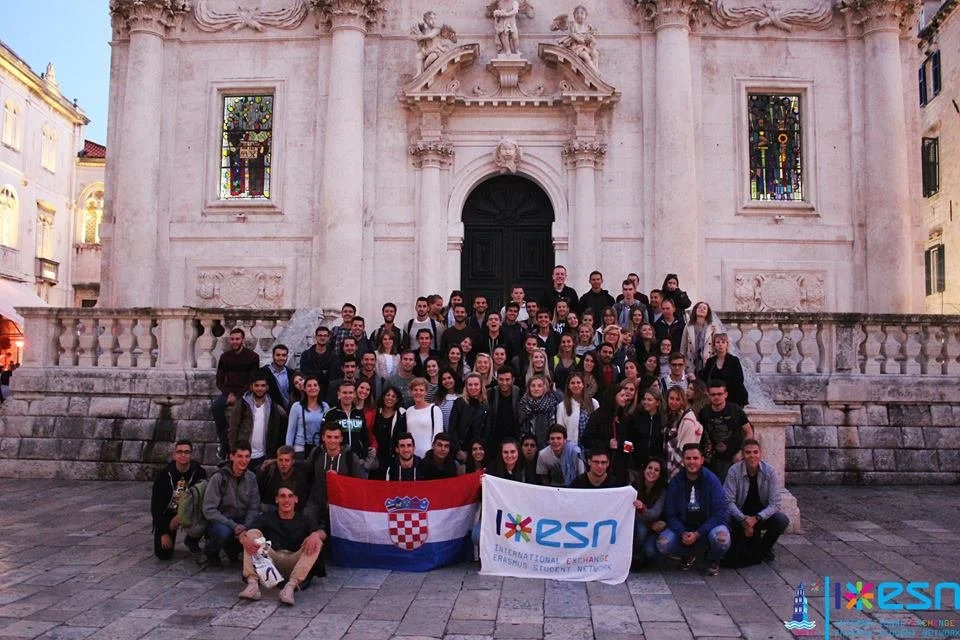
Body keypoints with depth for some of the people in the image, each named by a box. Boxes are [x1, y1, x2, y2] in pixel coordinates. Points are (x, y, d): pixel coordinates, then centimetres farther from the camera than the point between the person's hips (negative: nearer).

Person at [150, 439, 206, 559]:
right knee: (163, 554, -9)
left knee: (197, 530, -32)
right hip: (167, 514, 0)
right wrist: (164, 533, -10)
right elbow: (155, 505, -8)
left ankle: (192, 541, 6)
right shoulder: (164, 475, -13)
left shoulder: (199, 473, -15)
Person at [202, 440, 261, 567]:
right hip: (219, 522, -4)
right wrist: (233, 526, -25)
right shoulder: (218, 477, -14)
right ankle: (211, 553, -1)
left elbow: (254, 508, 1)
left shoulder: (251, 478, 1)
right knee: (223, 532, -37)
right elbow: (209, 510, -17)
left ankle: (233, 549, 7)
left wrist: (245, 526, -18)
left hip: (240, 522, 4)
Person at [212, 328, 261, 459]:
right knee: (215, 406, -27)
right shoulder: (225, 357, 7)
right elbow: (219, 380, 8)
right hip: (229, 391, 3)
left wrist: (237, 396, -16)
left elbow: (252, 381, -5)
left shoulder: (252, 357, -2)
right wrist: (228, 394, -11)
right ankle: (225, 437, -15)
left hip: (244, 393, -3)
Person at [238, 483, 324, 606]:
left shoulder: (304, 520, 10)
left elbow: (322, 533, -8)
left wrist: (316, 534, -34)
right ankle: (253, 584, -31)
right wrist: (245, 540, -28)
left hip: (295, 562, -1)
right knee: (253, 533, -14)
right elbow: (243, 534, -2)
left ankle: (291, 586, -39)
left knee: (316, 542, -24)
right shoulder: (267, 517, 11)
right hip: (270, 560, 1)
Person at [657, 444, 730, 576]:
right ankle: (688, 555, 12)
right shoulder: (675, 482, -4)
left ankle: (713, 560, 4)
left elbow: (719, 513, -14)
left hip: (708, 526, -2)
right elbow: (671, 515, -3)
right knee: (663, 544, -24)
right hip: (683, 528, 2)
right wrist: (682, 533, -22)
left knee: (722, 540, -35)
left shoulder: (711, 480, -10)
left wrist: (698, 534, -23)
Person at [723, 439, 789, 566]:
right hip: (741, 516, -1)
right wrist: (743, 520, -30)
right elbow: (729, 501, -15)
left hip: (762, 515, 1)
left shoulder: (770, 471, -12)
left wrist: (756, 518, -28)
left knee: (782, 520, -27)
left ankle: (764, 548, 5)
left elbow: (775, 503, -15)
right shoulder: (734, 471, -14)